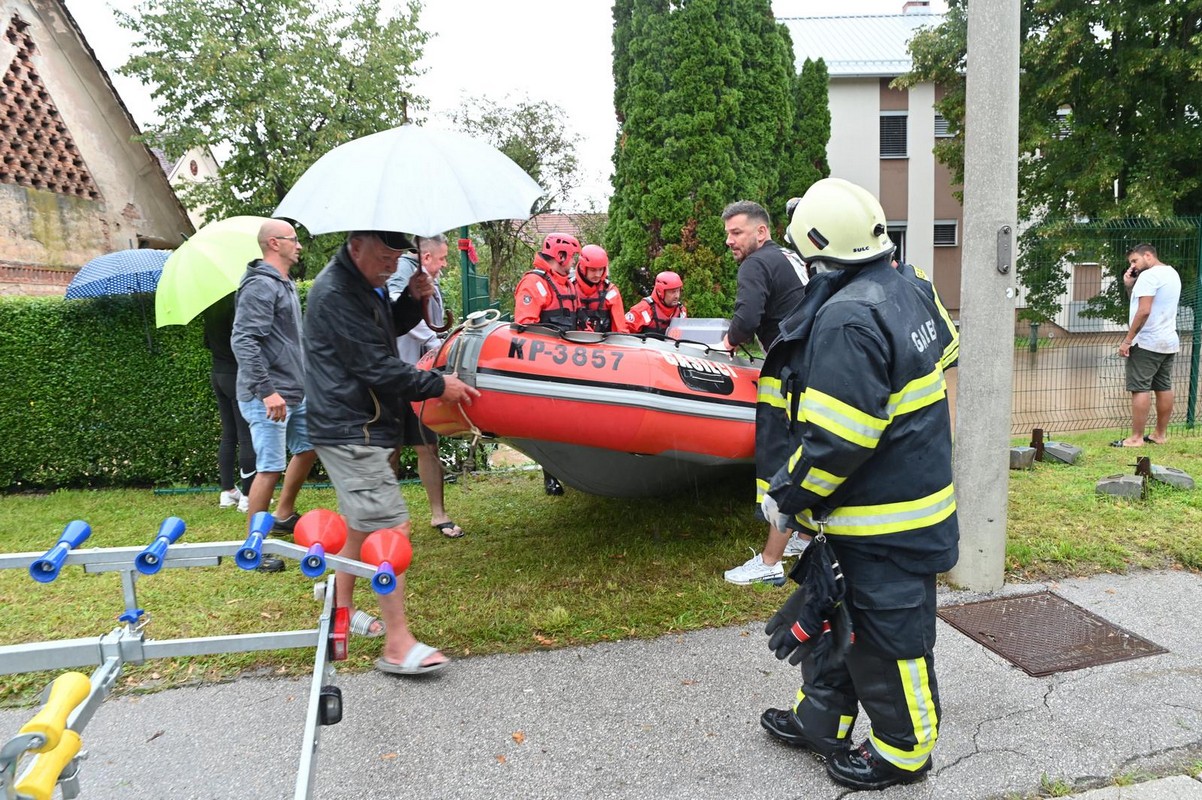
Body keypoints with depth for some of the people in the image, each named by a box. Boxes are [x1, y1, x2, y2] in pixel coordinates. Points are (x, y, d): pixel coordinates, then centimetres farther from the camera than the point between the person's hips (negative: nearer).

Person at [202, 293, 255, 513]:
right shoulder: (235, 301, -19)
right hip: (237, 375, -8)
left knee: (228, 435, 14)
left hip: (218, 374, 9)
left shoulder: (209, 305, 7)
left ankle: (228, 491, 20)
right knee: (247, 437, -3)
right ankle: (247, 496, 1)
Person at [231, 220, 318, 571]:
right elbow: (243, 341, -24)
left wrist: (303, 380, 25)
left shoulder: (285, 284, 16)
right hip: (268, 397, -10)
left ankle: (283, 516, 34)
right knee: (270, 468, -7)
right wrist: (266, 391, -28)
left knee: (308, 448, 20)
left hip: (293, 394, 10)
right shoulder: (260, 286, -16)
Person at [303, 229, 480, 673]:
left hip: (360, 427, 11)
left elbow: (388, 329, 23)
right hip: (351, 431, -11)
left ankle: (342, 608, 35)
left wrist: (412, 299, 2)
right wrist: (438, 385, -13)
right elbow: (376, 367, -21)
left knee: (362, 522, 19)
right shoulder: (335, 294, -19)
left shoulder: (366, 284, 12)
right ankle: (399, 645, -7)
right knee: (391, 527, -12)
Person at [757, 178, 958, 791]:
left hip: (884, 523, -10)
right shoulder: (906, 293, 5)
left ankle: (903, 751, 31)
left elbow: (835, 440, -28)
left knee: (888, 635, 10)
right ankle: (822, 719, 38)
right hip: (916, 485, 10)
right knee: (834, 611, 22)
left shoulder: (848, 320, -26)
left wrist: (786, 497, -13)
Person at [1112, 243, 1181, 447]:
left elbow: (1144, 311, -22)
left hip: (1147, 343, -10)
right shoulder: (1172, 273, 17)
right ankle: (1161, 434, 19)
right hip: (1168, 341, 10)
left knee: (1140, 388, -8)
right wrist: (1130, 286, 6)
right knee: (1164, 388, 12)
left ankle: (1136, 438, -8)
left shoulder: (1149, 275, -14)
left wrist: (1127, 340, -20)